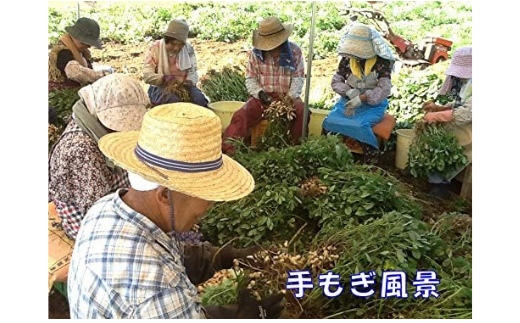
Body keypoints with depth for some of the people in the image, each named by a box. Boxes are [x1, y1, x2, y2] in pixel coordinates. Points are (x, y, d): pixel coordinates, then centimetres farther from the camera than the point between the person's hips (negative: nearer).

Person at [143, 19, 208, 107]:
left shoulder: (189, 49, 0)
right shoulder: (155, 48, -7)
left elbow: (192, 72, 4)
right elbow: (147, 76, -11)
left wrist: (189, 81, -20)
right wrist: (164, 78, -28)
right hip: (160, 88, -2)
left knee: (199, 100, -27)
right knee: (174, 101, -34)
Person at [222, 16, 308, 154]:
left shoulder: (295, 51, -3)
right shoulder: (255, 52, -2)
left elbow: (298, 77, -2)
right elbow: (250, 78, 1)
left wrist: (290, 97, -18)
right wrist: (260, 93, -18)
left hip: (287, 96, 0)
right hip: (263, 96, 1)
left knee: (302, 113, -31)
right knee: (241, 116, -23)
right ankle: (228, 150, -20)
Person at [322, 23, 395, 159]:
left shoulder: (381, 62, -10)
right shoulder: (346, 59, 1)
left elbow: (384, 89, -17)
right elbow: (335, 81, 3)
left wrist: (361, 98, -29)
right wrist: (348, 91, -19)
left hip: (373, 104, -4)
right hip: (349, 101, 4)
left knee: (360, 125, -32)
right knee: (329, 122, -20)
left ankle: (372, 158, -14)